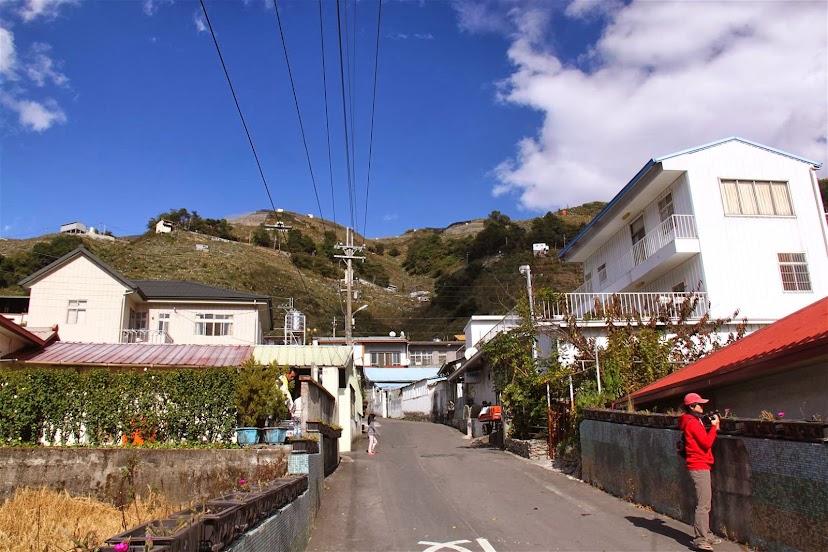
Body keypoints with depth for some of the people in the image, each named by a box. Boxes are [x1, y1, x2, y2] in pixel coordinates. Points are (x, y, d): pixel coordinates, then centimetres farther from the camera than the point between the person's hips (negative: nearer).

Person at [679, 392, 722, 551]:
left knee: (704, 502, 17)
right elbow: (707, 443, -19)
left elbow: (704, 440, 15)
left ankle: (706, 534, 27)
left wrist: (713, 427, 6)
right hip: (699, 466, -11)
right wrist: (714, 426, -11)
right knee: (703, 505, -10)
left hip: (701, 466, 11)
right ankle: (700, 539, -7)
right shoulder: (693, 423, -15)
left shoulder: (694, 421, 17)